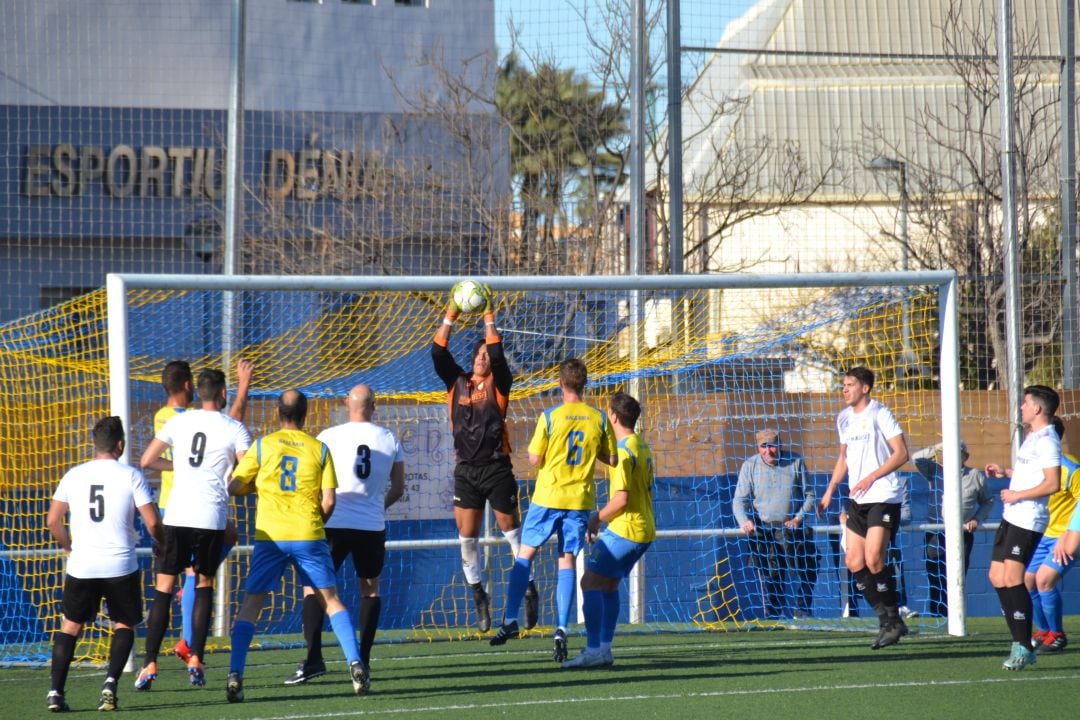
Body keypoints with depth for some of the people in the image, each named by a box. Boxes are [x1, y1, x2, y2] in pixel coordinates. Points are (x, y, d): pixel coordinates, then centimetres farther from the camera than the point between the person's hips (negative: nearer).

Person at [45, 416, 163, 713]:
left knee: (70, 626, 14)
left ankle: (56, 690, 1)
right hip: (121, 566, -2)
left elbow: (53, 521, 8)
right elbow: (152, 522, -6)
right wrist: (162, 544, 15)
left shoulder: (74, 476, 4)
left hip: (81, 566, 2)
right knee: (124, 625, 15)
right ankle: (111, 681, -7)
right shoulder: (131, 476, -4)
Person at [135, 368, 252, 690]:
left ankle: (150, 665, -3)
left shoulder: (179, 422, 6)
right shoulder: (235, 429, 0)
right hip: (213, 517, -1)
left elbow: (146, 461, 10)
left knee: (164, 587, 4)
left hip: (177, 515, 1)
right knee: (204, 583, 15)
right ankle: (195, 660, 6)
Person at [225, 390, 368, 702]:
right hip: (309, 535, 0)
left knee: (250, 604, 4)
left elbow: (233, 487, 1)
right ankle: (355, 664, -3)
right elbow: (328, 501, 0)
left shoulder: (263, 445, 3)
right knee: (331, 601, 10)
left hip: (269, 536, 0)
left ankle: (235, 675, -8)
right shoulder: (319, 449, 5)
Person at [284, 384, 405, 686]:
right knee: (370, 588, 18)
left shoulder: (329, 437, -4)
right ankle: (363, 659, 13)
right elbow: (398, 488, 12)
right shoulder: (389, 439, 4)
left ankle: (314, 658, -12)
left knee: (313, 587, 3)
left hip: (335, 524, -2)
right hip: (373, 526, 2)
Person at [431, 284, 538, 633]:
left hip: (497, 469, -3)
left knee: (512, 530, 5)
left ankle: (529, 589, 16)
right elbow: (438, 355, -1)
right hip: (466, 470, 3)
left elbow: (498, 357, -15)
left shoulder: (498, 384, 0)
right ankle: (479, 597, 16)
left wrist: (489, 321, -14)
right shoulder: (457, 383, 8)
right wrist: (449, 318, -6)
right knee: (467, 537, 4)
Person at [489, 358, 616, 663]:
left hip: (548, 497, -2)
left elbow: (534, 459, -7)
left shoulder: (549, 417, -9)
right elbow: (611, 460, 6)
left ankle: (510, 619, 5)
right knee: (567, 561, 6)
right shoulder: (599, 419, -1)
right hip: (580, 500, 2)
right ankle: (561, 629, -5)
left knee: (525, 553, 10)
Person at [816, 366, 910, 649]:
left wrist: (871, 477, -20)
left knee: (873, 561, -15)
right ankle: (888, 620, 11)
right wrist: (830, 491, 19)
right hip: (857, 499, 8)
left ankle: (893, 623, -3)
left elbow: (901, 453, -13)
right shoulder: (844, 418, 14)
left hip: (884, 496, -8)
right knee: (854, 562, 2)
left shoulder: (879, 414, -9)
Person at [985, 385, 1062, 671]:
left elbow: (1052, 483, -22)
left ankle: (1024, 648, -12)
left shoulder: (1047, 440, -13)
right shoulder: (1032, 437, 18)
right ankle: (1020, 643, 13)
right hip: (1012, 518, 11)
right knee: (998, 578, 9)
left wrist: (1017, 495, -18)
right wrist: (1005, 472, 26)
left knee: (1012, 579, -15)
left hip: (1028, 520, -11)